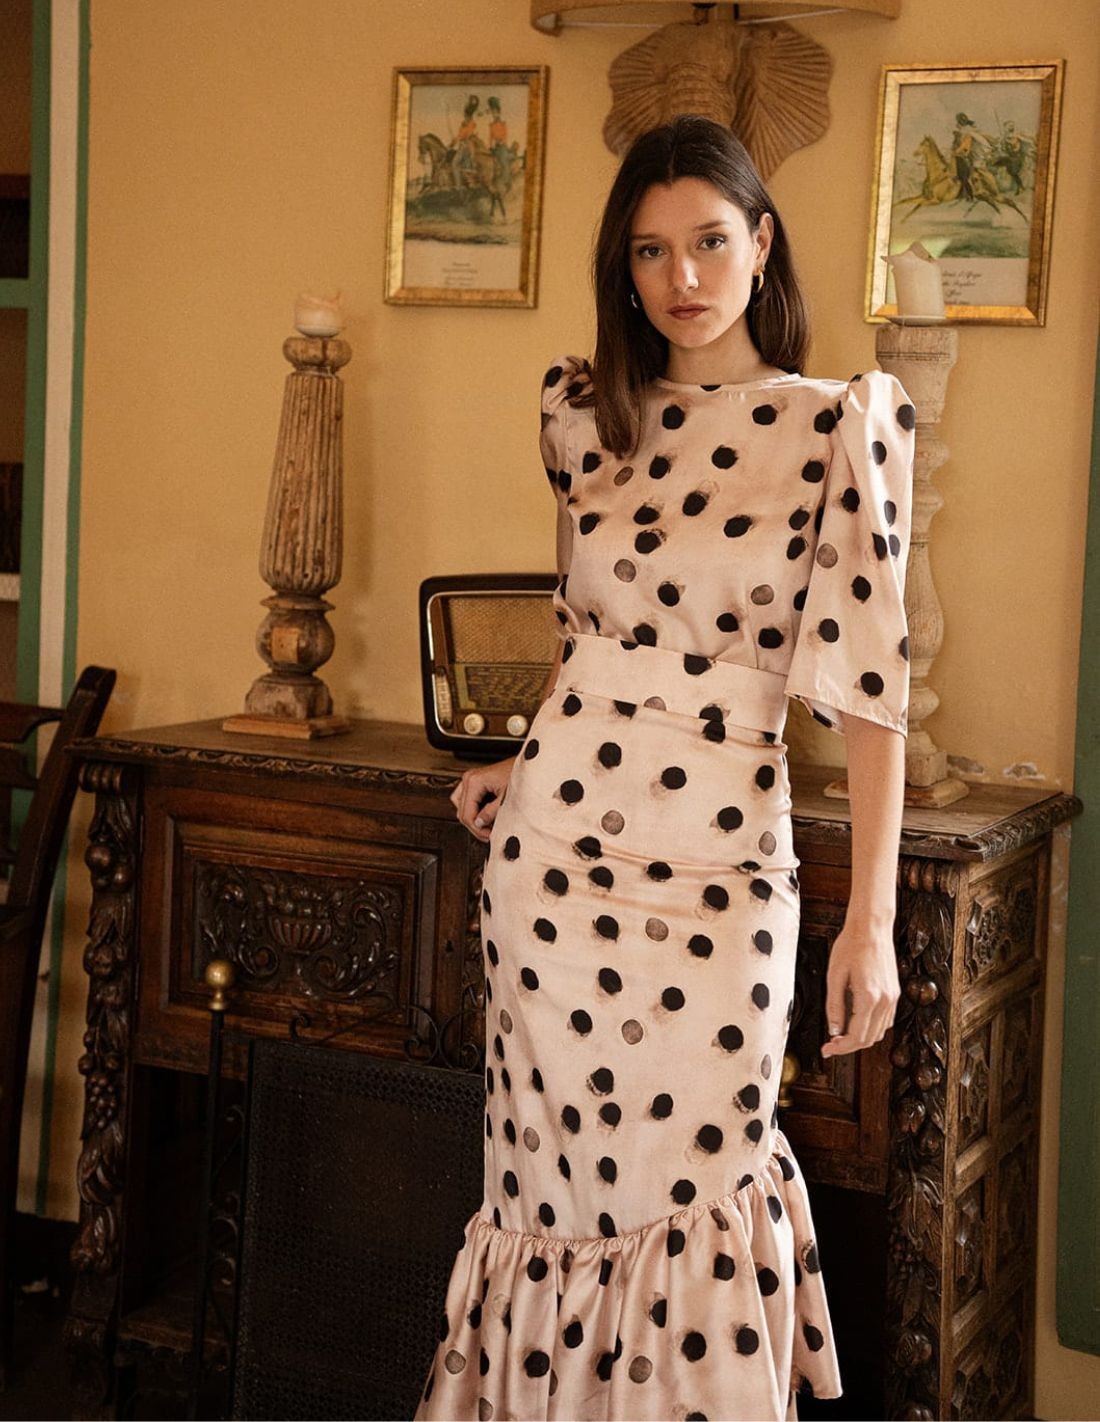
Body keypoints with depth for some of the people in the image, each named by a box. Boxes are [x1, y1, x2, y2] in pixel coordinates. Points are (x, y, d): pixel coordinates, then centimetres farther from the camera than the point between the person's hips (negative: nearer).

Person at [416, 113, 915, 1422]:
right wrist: (525, 762, 12)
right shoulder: (585, 414, 6)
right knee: (559, 1188, 11)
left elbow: (868, 682, -9)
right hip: (556, 845, 3)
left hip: (719, 870, -3)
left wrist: (870, 917, -11)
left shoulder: (840, 424, -6)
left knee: (699, 1194, 4)